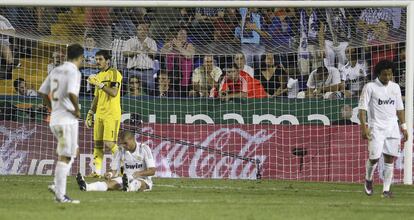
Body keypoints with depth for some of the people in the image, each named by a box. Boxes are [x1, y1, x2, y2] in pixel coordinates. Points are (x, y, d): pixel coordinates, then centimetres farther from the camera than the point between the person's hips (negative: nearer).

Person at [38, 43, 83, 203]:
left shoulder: (56, 71, 12)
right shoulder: (74, 72, -12)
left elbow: (42, 92, 16)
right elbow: (72, 93, -28)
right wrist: (77, 109, -12)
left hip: (54, 119, 8)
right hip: (67, 119, -8)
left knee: (72, 151, 22)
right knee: (65, 157, -4)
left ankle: (57, 185, 12)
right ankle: (60, 195, -5)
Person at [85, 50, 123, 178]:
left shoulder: (114, 73, -6)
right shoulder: (98, 76, 19)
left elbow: (114, 93, -18)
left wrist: (99, 84, -22)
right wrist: (90, 114, 20)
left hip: (112, 114, -8)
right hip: (99, 114, 8)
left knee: (109, 143, -14)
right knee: (97, 143, 4)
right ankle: (97, 171, 5)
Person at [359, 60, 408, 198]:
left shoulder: (395, 87, 11)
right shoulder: (370, 87, -3)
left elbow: (399, 109, 18)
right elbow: (362, 108, -7)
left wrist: (403, 127, 13)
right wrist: (364, 127, -16)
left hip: (392, 127, 4)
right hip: (376, 128, -4)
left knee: (390, 158, 1)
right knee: (374, 157, -11)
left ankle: (386, 189, 5)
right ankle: (368, 179, 18)